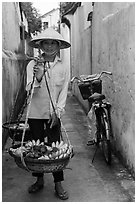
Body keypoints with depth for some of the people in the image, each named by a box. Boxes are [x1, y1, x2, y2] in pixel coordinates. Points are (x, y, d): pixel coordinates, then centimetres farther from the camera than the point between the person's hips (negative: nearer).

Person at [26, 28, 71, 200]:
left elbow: (63, 93, 2)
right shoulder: (33, 65, -1)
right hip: (35, 113, 0)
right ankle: (39, 180, 26)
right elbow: (29, 90, -8)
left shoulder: (63, 68, 2)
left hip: (54, 114, 0)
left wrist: (57, 112, -9)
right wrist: (38, 77, -27)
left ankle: (58, 184, 11)